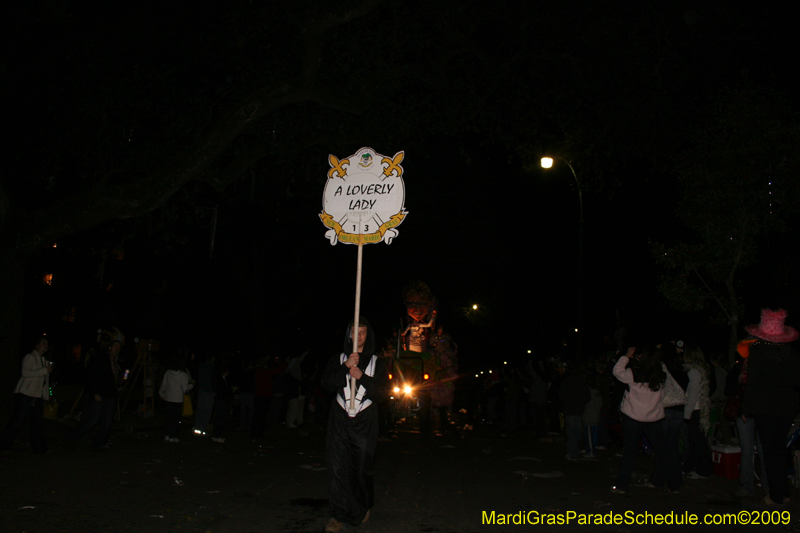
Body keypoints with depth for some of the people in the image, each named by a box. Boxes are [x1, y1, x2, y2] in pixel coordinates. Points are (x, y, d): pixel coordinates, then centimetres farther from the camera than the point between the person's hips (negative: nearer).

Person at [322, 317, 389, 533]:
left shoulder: (377, 362, 8)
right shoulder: (338, 360, 11)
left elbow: (383, 391, -1)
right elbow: (327, 384, -3)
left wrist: (361, 377, -14)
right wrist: (346, 367, -17)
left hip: (365, 422, -1)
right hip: (340, 420, 1)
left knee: (362, 467, 4)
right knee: (337, 468, -5)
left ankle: (363, 508, 27)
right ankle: (339, 515, 3)